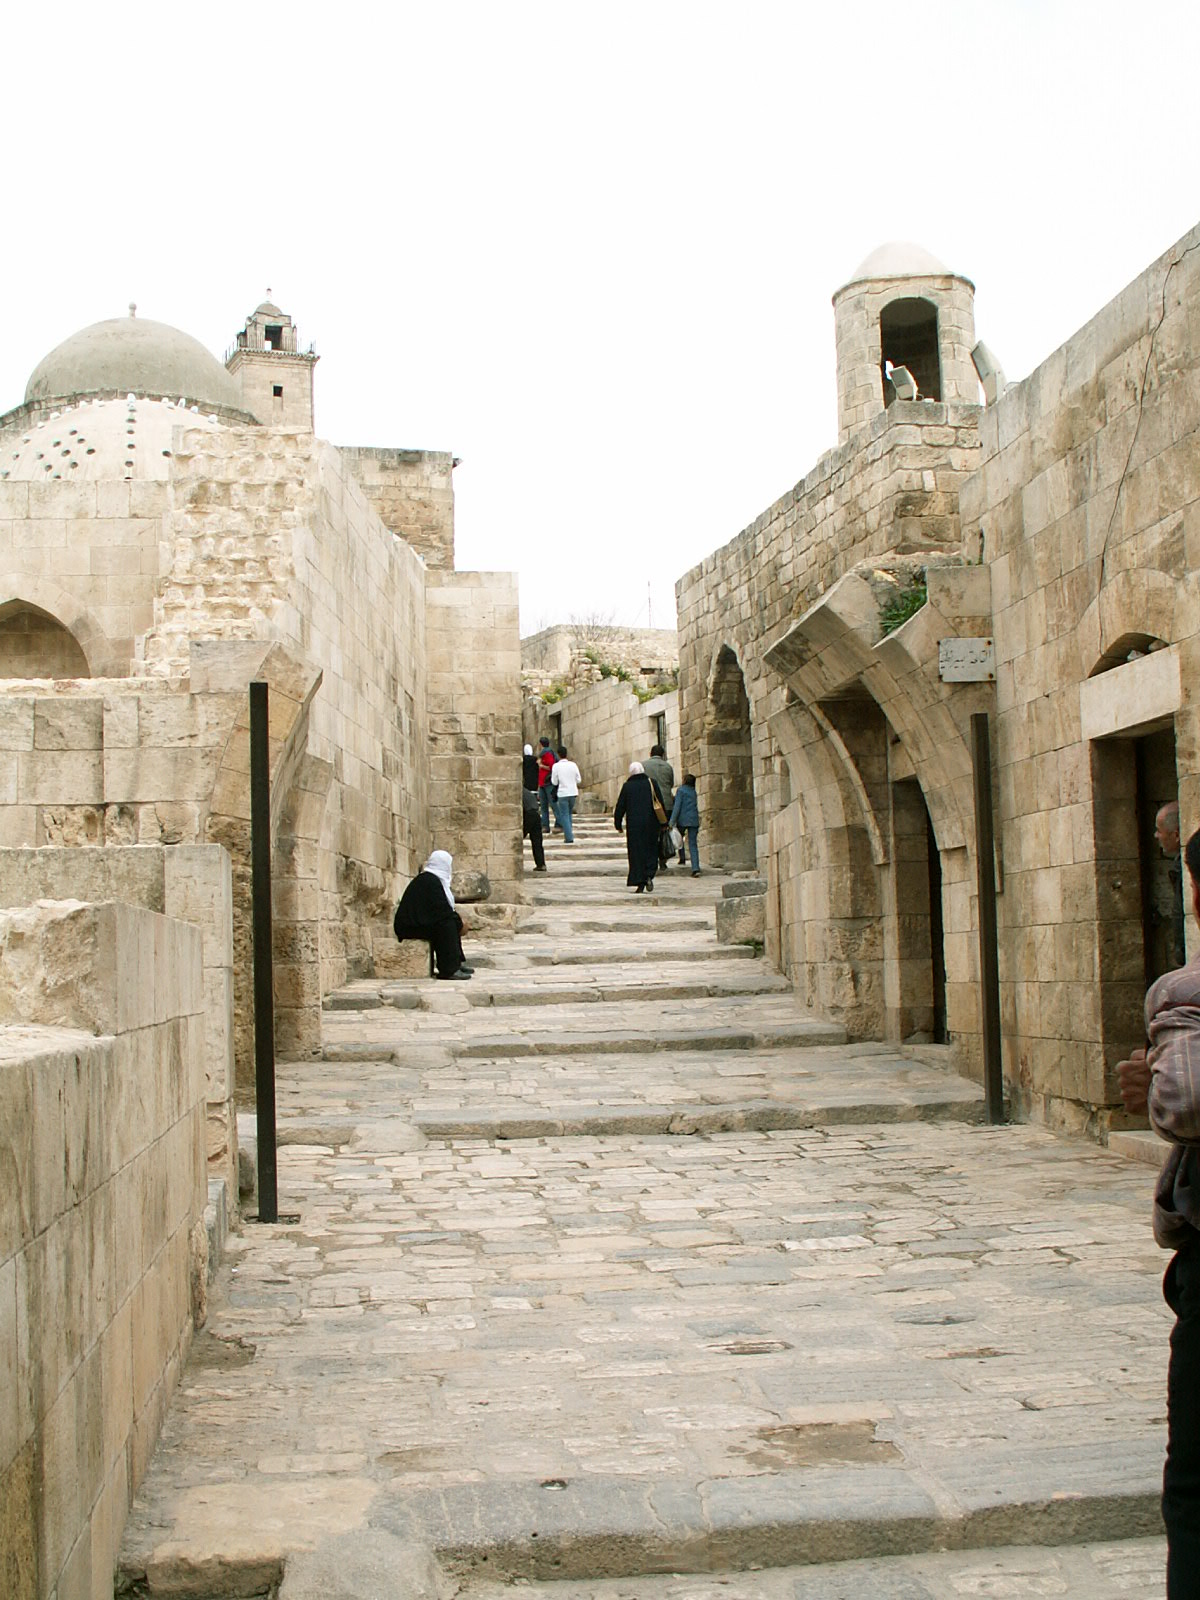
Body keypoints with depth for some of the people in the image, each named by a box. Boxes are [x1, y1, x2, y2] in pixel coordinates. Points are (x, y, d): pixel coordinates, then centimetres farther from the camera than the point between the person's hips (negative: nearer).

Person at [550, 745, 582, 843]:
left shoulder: (556, 766, -8)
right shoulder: (573, 765, 0)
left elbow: (554, 782, -4)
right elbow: (579, 780, 4)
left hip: (563, 793, -3)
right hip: (573, 792, 3)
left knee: (564, 815, 2)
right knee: (570, 814, 20)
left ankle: (569, 838, -5)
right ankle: (569, 834, 20)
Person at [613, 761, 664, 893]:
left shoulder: (627, 786, -2)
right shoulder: (651, 783, 0)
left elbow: (620, 807, 0)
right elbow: (660, 803, 2)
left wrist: (617, 824, 10)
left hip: (633, 824, -1)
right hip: (651, 823, 1)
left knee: (636, 852, 3)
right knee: (651, 850, 12)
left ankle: (640, 884, -1)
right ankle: (649, 876, -9)